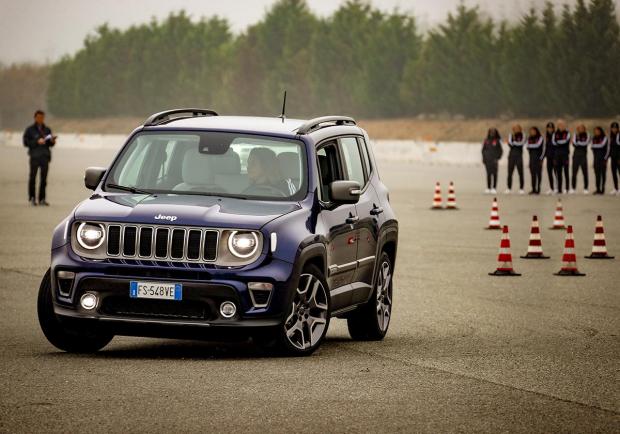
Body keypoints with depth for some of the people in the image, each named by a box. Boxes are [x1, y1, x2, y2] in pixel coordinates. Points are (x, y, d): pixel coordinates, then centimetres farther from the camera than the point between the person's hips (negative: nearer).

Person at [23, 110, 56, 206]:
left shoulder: (47, 129, 13)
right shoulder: (30, 130, 1)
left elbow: (50, 144, 17)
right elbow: (26, 142, -4)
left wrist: (52, 141, -6)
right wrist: (37, 142, -15)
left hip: (45, 156, 3)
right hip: (34, 156, -3)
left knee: (43, 179, 1)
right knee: (33, 177, -3)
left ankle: (42, 199, 4)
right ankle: (32, 198, 6)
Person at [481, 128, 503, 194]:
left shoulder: (497, 141, 1)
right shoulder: (486, 141, 8)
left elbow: (500, 151, 4)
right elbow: (483, 150, 16)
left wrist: (497, 158, -4)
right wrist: (484, 158, 8)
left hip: (494, 160, -3)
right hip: (487, 160, 3)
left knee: (494, 173, -5)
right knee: (488, 173, 4)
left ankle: (494, 188, -3)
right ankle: (488, 188, 7)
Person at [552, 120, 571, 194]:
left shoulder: (567, 133, 1)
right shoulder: (555, 133, 10)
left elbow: (566, 141, -13)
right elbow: (553, 142, -2)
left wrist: (558, 142, -4)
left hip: (565, 154, -3)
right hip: (557, 154, 3)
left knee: (566, 172, -4)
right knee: (558, 172, 4)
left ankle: (567, 188, -3)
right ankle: (559, 189, 7)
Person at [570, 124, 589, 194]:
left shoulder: (587, 135, 2)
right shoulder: (576, 135, 7)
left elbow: (586, 143, -11)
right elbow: (574, 143, -5)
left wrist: (578, 142, -7)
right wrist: (576, 135, -12)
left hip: (583, 155, -2)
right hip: (576, 155, 2)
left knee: (585, 172, -2)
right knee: (574, 172, 0)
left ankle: (585, 188, 3)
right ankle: (573, 188, 5)